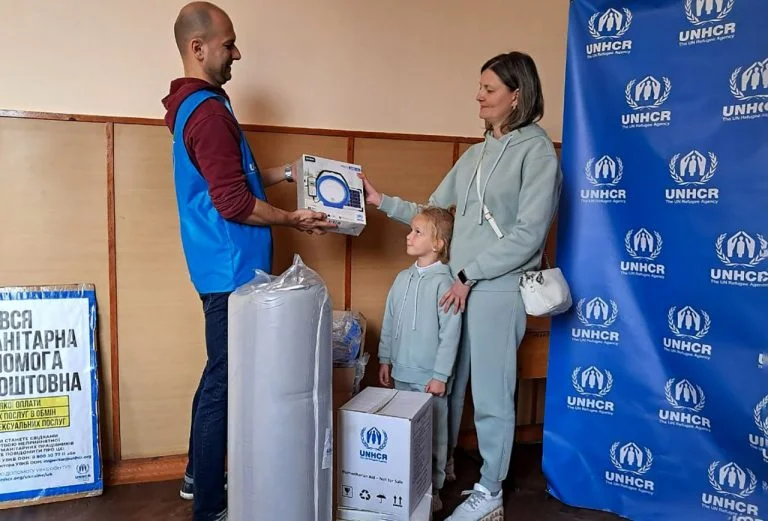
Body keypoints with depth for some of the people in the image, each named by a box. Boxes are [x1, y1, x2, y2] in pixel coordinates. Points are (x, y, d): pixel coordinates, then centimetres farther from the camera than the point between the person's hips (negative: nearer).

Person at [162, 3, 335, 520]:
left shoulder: (194, 104, 15)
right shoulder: (208, 111, -18)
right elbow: (234, 203, -23)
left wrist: (286, 172, 16)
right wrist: (293, 219, -10)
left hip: (224, 265, 11)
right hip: (231, 268, -10)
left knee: (219, 372, 20)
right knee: (225, 381, 0)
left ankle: (198, 476, 35)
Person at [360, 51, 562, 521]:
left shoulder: (537, 151, -7)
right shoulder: (476, 154, 14)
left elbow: (528, 235, -14)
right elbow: (433, 213, 16)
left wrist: (471, 276, -14)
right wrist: (383, 202, 6)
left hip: (498, 290, -7)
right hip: (459, 284, 7)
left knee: (491, 396, 5)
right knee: (447, 383, 15)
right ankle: (440, 468, 35)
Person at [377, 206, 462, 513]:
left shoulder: (443, 283, -15)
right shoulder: (402, 278, 5)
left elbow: (450, 334, -15)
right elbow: (388, 323, 12)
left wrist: (440, 375, -14)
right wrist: (385, 359, 12)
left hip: (429, 378, -6)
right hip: (401, 373, 6)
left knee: (432, 435, 9)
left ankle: (432, 491, 26)